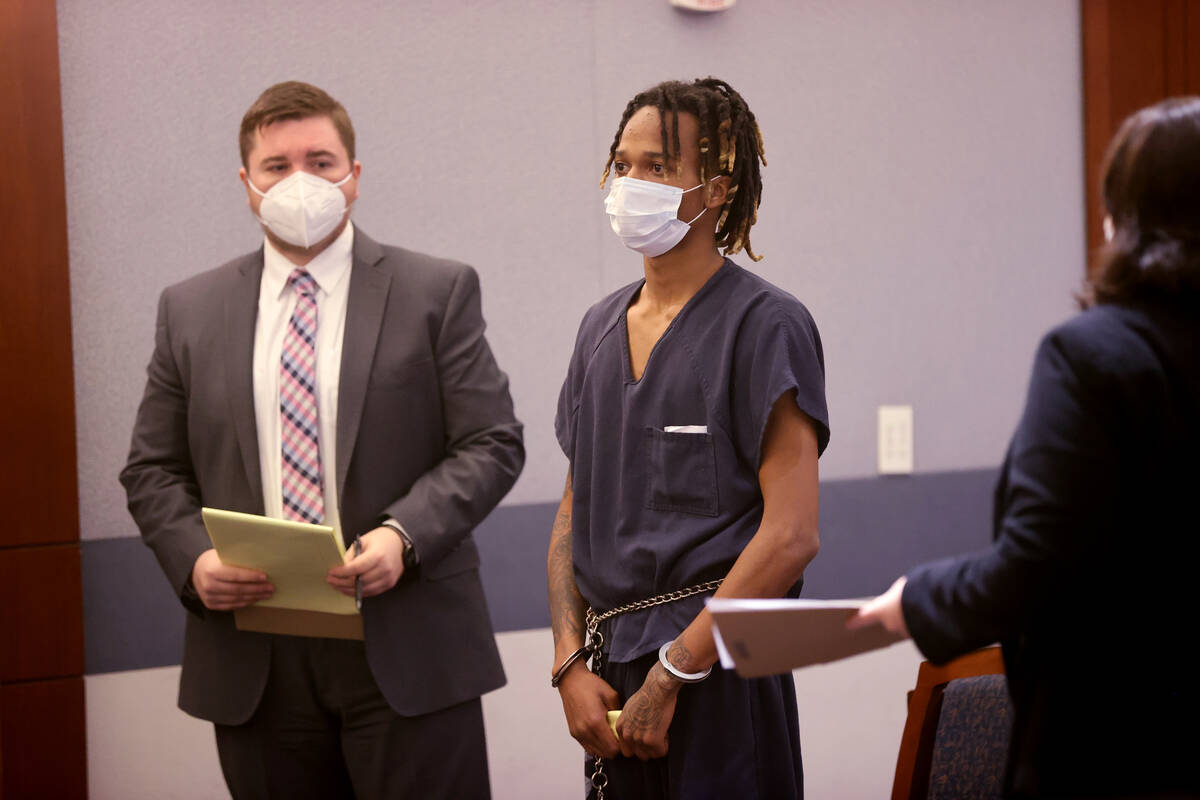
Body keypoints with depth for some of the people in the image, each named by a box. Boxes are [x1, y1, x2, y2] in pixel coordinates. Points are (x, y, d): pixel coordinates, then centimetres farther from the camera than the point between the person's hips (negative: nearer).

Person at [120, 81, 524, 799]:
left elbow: (492, 444, -2)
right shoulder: (190, 311, 11)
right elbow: (154, 469, 12)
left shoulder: (437, 293, 3)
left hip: (406, 652, -2)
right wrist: (193, 560, -8)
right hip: (254, 663, 2)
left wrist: (404, 535, -18)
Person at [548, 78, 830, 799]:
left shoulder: (765, 324, -8)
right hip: (609, 669, 6)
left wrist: (670, 674, -15)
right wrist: (571, 664, 0)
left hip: (717, 673, -6)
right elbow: (575, 514, 14)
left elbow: (791, 536, -15)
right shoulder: (603, 327, 12)